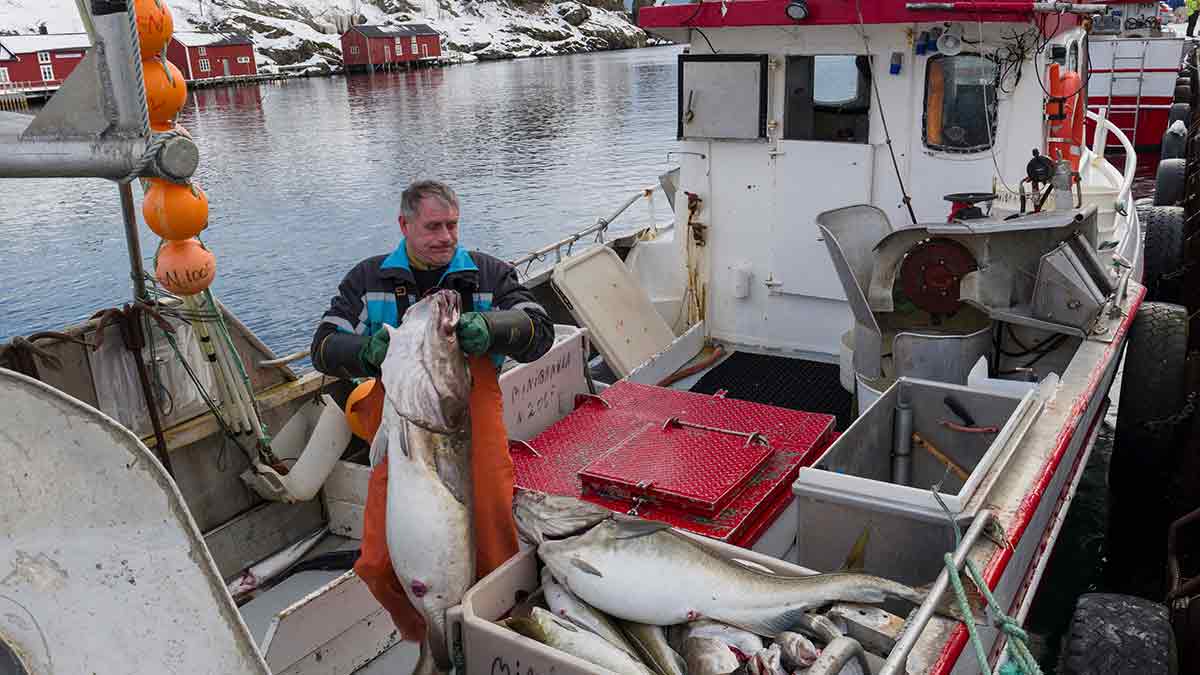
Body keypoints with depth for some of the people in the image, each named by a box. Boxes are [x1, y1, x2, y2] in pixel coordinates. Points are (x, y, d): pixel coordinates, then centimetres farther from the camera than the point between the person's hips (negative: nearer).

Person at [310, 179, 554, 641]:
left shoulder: (490, 274, 8)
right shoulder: (369, 279, 10)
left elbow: (540, 331, -1)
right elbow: (324, 348, 5)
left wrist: (492, 327, -22)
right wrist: (367, 352, -18)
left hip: (476, 434, -1)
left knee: (494, 558, -1)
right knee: (378, 565, -1)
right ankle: (421, 639, 29)